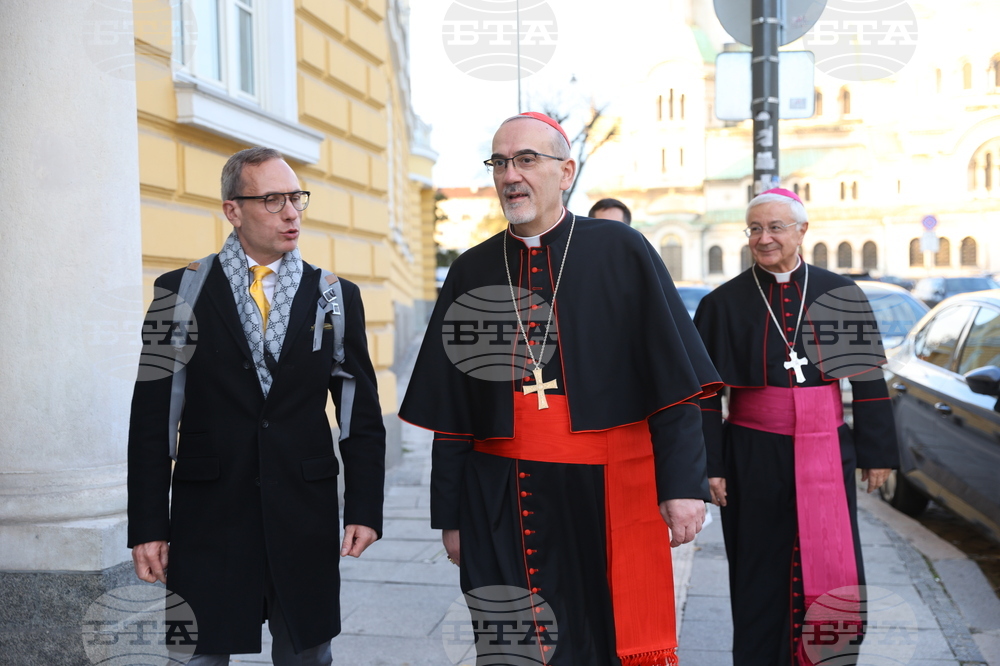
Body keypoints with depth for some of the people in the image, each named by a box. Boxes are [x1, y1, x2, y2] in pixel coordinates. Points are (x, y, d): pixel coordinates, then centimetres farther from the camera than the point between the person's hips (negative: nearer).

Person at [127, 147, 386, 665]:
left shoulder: (337, 298, 4)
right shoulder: (180, 292, 0)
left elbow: (363, 417, 6)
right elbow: (151, 418, 0)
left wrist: (364, 509, -1)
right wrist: (148, 526, -3)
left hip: (306, 522, 2)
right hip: (209, 520, -1)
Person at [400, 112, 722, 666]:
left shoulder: (621, 253, -2)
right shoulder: (471, 273, 6)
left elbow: (674, 381, -5)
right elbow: (449, 412, 8)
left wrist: (683, 485, -13)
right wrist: (450, 516, 8)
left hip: (609, 497, -2)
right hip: (500, 510, 2)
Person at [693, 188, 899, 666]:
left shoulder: (840, 295, 3)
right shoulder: (723, 303, -1)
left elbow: (868, 378, 7)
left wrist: (876, 452, 6)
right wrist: (709, 466, -5)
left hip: (826, 452, 1)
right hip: (754, 459, -1)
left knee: (834, 574, 4)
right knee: (761, 575, 7)